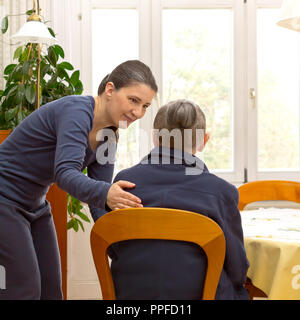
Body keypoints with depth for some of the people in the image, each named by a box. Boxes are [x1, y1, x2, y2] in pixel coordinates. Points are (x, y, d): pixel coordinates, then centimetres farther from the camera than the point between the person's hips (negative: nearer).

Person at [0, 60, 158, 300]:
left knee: (51, 289, 8)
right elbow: (65, 172, -39)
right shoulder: (76, 111, -24)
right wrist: (105, 194, -56)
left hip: (34, 206, 9)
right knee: (25, 290, -11)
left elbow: (99, 202, 1)